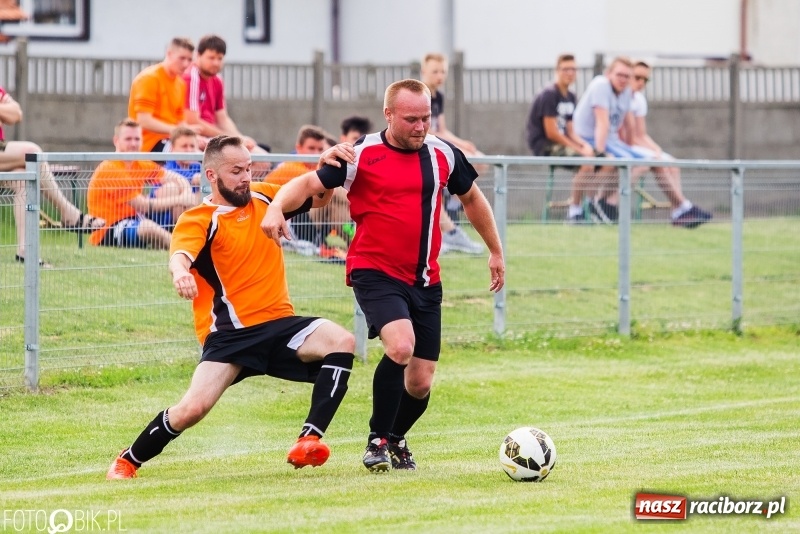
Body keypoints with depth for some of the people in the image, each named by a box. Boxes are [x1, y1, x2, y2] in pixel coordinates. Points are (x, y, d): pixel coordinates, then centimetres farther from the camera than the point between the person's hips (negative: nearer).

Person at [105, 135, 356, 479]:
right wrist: (180, 273, -50)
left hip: (279, 322, 5)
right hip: (231, 332, -5)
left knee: (342, 342, -23)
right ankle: (127, 461, 8)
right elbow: (180, 255, -25)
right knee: (192, 409, -18)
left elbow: (317, 197, 22)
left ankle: (309, 440, -24)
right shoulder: (199, 220, -5)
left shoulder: (263, 198, 12)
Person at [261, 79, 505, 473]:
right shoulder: (362, 156, -7)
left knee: (421, 382, 4)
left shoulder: (444, 155, 6)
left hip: (425, 281, 5)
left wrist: (495, 251, 27)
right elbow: (309, 183, -9)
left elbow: (471, 197, 22)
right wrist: (277, 207, -29)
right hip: (375, 273, -5)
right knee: (400, 346, -29)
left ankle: (396, 438, 35)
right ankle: (378, 440, -12)